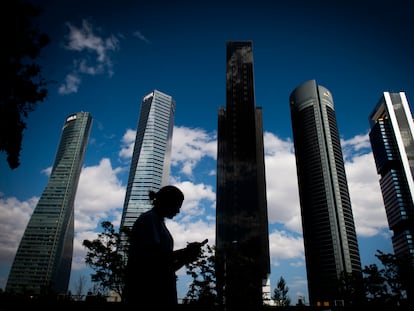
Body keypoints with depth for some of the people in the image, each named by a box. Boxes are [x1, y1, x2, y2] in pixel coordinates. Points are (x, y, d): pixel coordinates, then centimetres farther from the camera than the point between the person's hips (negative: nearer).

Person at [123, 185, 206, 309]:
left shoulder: (160, 224, 19)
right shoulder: (149, 219, -6)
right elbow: (151, 256, -19)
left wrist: (186, 259, 6)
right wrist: (184, 252, -10)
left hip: (162, 295, 9)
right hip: (147, 294, -9)